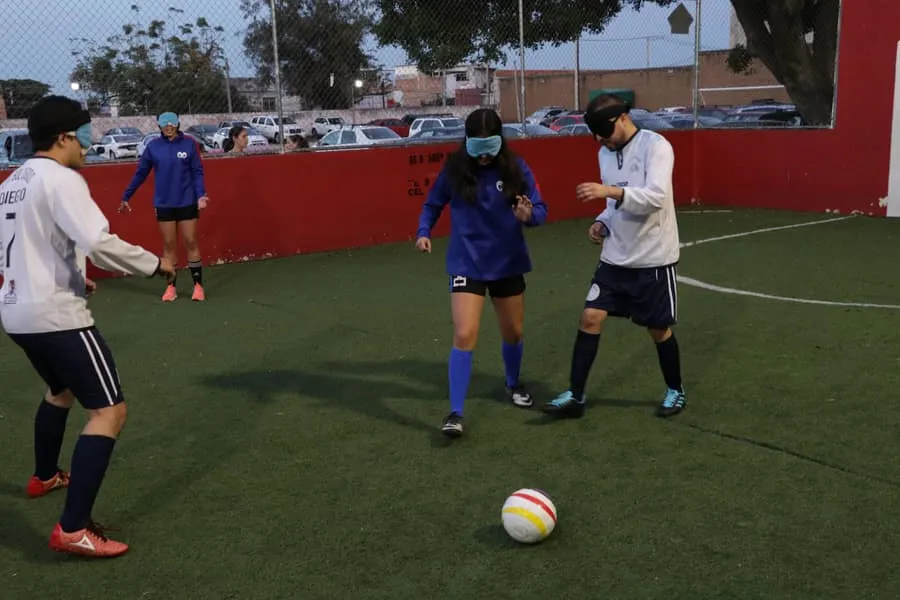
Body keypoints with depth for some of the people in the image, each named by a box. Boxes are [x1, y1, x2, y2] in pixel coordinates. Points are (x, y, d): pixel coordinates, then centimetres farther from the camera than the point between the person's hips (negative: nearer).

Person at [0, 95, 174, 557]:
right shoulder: (60, 179, -14)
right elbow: (99, 243, -25)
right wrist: (155, 264, -12)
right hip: (54, 314, -10)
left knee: (61, 390, 33)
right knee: (109, 411, -10)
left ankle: (44, 477, 52)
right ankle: (72, 530, -16)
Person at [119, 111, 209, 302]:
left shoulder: (189, 143, -5)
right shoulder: (153, 147, -1)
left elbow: (197, 171, -4)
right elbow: (140, 174, 4)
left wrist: (200, 194, -17)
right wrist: (126, 197, 5)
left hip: (187, 203, -1)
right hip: (164, 204, 1)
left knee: (191, 243, 3)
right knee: (169, 245, 7)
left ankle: (198, 285, 10)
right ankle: (170, 286, 13)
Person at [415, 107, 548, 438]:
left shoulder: (516, 169, -8)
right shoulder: (454, 169, -9)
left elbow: (541, 209, -7)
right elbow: (432, 205, 4)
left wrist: (528, 215, -29)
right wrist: (424, 232, -13)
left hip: (507, 263, 2)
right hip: (467, 264, -2)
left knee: (513, 332, 18)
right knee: (464, 335, -15)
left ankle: (513, 384, 47)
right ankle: (456, 413, -7)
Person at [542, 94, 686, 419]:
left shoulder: (656, 146, -15)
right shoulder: (605, 154, 7)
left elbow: (656, 197, -28)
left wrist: (610, 191, -39)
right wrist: (602, 223, -1)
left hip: (653, 259, -6)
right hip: (614, 258, 6)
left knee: (658, 330, 7)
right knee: (590, 317, -3)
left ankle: (675, 391, 31)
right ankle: (575, 396, 6)